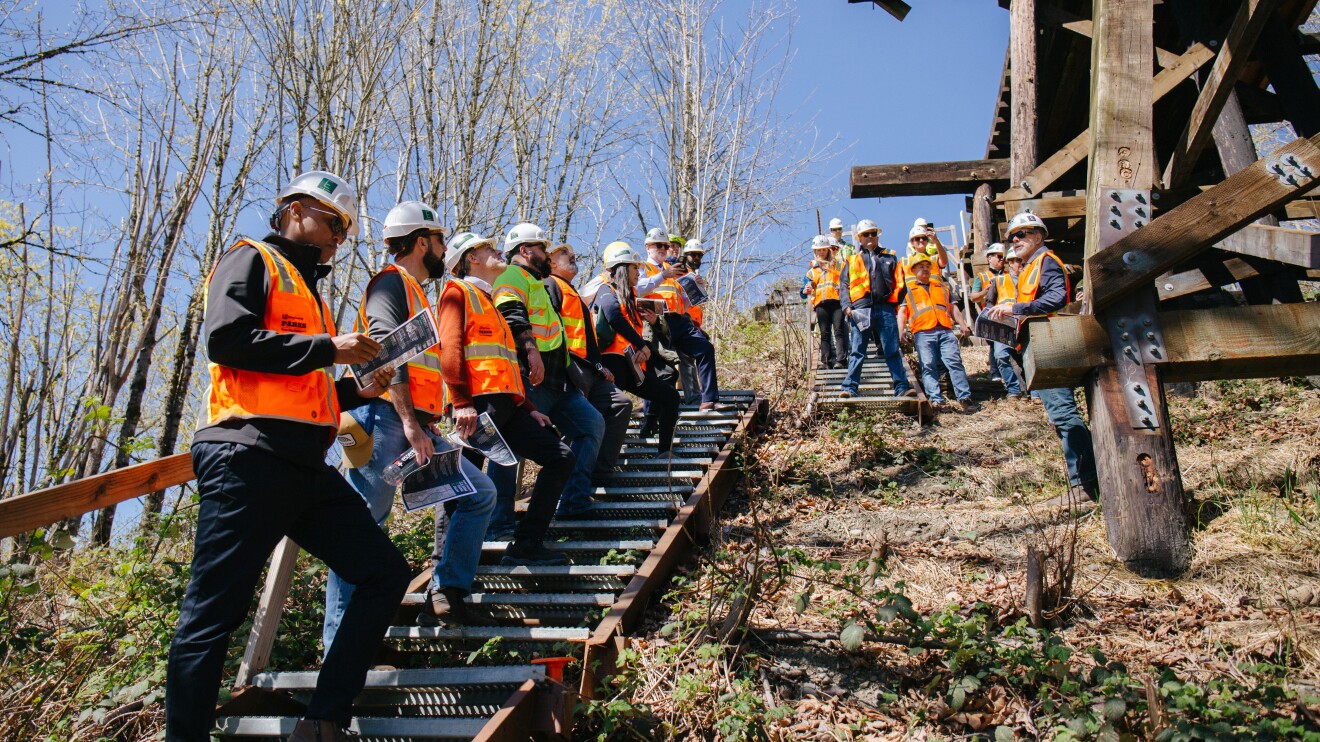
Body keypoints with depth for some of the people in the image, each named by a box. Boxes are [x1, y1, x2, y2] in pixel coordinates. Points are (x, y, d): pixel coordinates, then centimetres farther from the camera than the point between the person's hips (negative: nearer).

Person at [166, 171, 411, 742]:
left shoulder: (307, 288, 30)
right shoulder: (252, 260, 4)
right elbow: (226, 338, -15)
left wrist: (358, 391, 14)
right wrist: (327, 348, -11)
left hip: (307, 468, 9)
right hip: (249, 459, -9)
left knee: (385, 573, 2)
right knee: (213, 613, -6)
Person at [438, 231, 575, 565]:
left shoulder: (489, 303, 30)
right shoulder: (458, 292, 4)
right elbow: (449, 348, -11)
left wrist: (528, 408, 19)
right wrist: (462, 402, -22)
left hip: (506, 405, 9)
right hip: (478, 404, -9)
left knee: (561, 458, 4)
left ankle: (526, 546, 3)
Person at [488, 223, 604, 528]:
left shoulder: (536, 284, 30)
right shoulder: (514, 277, -2)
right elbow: (513, 314, -22)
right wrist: (531, 349, -36)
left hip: (556, 382, 11)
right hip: (530, 380, -11)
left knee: (592, 425, 7)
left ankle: (574, 502, 7)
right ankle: (499, 524, -9)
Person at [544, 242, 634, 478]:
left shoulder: (573, 294, 33)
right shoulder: (551, 285, 3)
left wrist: (599, 366, 16)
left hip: (589, 369, 10)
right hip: (571, 366, -10)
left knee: (621, 403, -1)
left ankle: (601, 467, -5)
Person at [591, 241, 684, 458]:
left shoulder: (629, 296, 26)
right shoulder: (607, 290, 0)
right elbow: (613, 315, -22)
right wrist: (641, 345, -24)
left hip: (632, 365, 9)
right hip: (614, 361, -9)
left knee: (669, 396, 5)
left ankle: (665, 452, 1)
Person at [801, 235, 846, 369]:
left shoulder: (836, 264, 19)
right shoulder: (812, 269, 21)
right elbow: (807, 284, 14)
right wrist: (806, 290, -9)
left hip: (836, 301, -1)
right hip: (821, 304, 1)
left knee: (838, 331, -11)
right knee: (825, 333, -1)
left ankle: (839, 360, -17)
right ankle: (825, 361, -5)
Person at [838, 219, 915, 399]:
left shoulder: (890, 257, 20)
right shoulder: (852, 261, 18)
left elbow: (899, 283, 14)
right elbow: (843, 285, 10)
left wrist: (896, 302, -1)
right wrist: (847, 306, -5)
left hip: (886, 309, 0)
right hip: (861, 310, 0)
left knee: (893, 351, -1)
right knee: (857, 352, -1)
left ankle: (902, 387, -1)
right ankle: (850, 388, -1)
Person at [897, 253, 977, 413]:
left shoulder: (941, 286, 30)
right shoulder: (908, 289, 20)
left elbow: (953, 308, 25)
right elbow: (902, 311, 10)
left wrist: (963, 325, 8)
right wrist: (902, 330, -7)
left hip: (945, 331, 2)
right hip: (923, 332, -2)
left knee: (955, 361, -11)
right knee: (928, 366, -12)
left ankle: (965, 397, -15)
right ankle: (936, 400, -16)